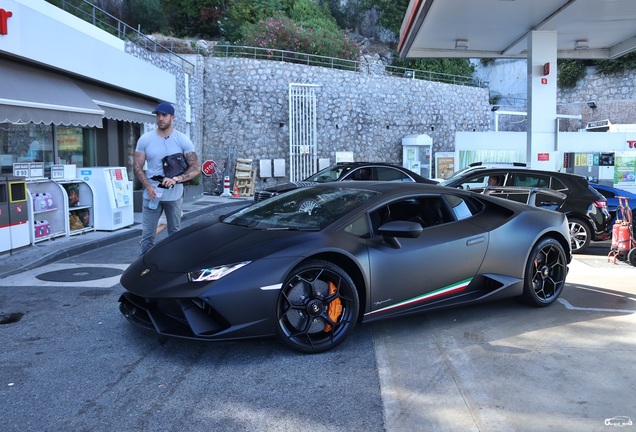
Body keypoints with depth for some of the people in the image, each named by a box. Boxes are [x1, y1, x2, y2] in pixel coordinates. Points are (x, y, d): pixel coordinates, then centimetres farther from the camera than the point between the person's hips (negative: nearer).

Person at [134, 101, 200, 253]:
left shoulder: (183, 140, -2)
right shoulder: (145, 139, 2)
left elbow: (196, 167, -5)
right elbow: (137, 167, 5)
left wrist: (176, 179, -20)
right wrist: (148, 186, -12)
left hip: (174, 196, 0)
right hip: (151, 195, 1)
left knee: (175, 234, 8)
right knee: (147, 235, -1)